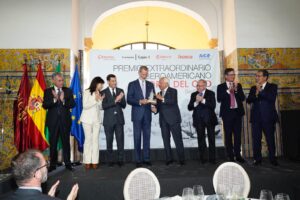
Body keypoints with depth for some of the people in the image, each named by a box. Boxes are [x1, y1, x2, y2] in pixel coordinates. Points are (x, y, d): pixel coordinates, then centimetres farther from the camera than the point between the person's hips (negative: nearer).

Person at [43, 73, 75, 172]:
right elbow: (45, 105, -8)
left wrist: (63, 100, -21)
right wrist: (54, 99, -22)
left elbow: (72, 104, -4)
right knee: (53, 143, 7)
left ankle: (67, 163, 15)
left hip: (65, 120, 0)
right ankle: (53, 164, 18)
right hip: (53, 121, 0)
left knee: (66, 143, 6)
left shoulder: (68, 91, 5)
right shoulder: (48, 91, 3)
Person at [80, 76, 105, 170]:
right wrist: (95, 100, -11)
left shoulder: (99, 93, 10)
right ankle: (87, 162, 4)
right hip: (87, 119, -4)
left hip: (97, 119, 4)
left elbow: (101, 107, 12)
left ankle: (95, 161, 4)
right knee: (88, 139, -2)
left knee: (95, 140, 0)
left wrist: (100, 100, -4)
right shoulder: (87, 92, -2)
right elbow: (85, 105, -8)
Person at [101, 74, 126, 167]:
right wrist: (115, 100, -21)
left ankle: (120, 160, 11)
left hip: (119, 119, 2)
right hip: (108, 120, -2)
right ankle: (110, 160, 17)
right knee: (109, 141, 7)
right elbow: (104, 106, -13)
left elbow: (124, 105, 6)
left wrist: (120, 100, -15)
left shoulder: (120, 91, 8)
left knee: (120, 140, 1)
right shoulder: (103, 92, 0)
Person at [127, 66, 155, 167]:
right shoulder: (132, 84, 3)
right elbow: (129, 99, -4)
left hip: (147, 114, 3)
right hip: (137, 114, -3)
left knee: (147, 136, 6)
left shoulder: (150, 84, 13)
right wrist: (139, 101, -18)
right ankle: (138, 160, 8)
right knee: (137, 137, 1)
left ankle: (146, 158, 14)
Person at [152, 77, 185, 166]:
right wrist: (155, 109, -4)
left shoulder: (173, 91, 1)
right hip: (163, 120, 5)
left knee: (178, 139, -4)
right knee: (166, 140, 5)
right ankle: (169, 159, 13)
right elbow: (159, 107, 16)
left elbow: (173, 101, -17)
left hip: (173, 118, -5)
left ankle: (181, 159, 3)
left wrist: (162, 99, -18)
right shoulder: (159, 94, 18)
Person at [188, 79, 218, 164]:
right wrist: (196, 102, -16)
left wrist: (203, 100, -20)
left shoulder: (211, 93, 0)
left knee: (211, 139, 3)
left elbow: (213, 106, -13)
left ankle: (212, 158, 13)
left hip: (209, 119, -1)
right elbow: (189, 107, 0)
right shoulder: (193, 95, 7)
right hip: (198, 120, 2)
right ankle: (202, 158, 15)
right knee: (201, 139, 6)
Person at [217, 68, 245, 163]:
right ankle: (230, 156, 9)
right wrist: (228, 90, -16)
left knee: (237, 134, 5)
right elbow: (219, 99, -11)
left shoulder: (238, 85, 12)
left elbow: (242, 98, 2)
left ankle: (238, 155, 14)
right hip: (227, 113, -3)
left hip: (237, 112, 3)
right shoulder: (221, 87, 2)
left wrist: (236, 89, -10)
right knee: (228, 135, 1)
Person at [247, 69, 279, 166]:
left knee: (270, 139, 3)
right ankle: (257, 159, 11)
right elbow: (248, 100, 2)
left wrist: (260, 91, -13)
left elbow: (272, 98, -14)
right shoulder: (253, 88, 14)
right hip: (256, 118, 3)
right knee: (256, 139, 3)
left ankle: (273, 159, 15)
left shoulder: (272, 87, 4)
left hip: (268, 117, -3)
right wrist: (255, 93, -14)